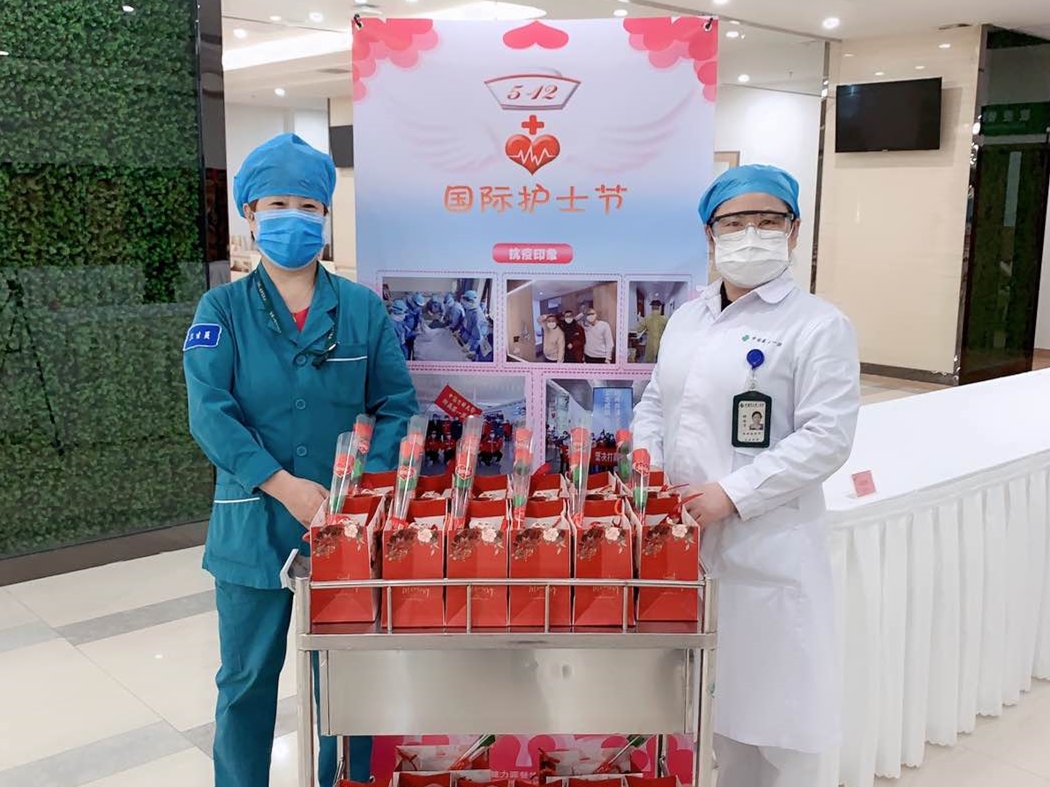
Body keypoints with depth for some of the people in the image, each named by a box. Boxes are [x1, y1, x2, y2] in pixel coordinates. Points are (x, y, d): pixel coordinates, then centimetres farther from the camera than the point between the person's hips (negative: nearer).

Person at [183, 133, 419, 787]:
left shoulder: (363, 308, 3)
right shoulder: (223, 310, 0)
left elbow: (397, 406, 2)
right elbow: (210, 412, -11)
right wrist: (286, 486, -20)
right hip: (253, 526, 0)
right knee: (248, 677, 12)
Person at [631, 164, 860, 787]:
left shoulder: (819, 326, -7)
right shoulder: (688, 318, 13)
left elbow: (826, 437, -14)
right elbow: (655, 403, 18)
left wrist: (732, 495, -20)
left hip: (766, 547, -5)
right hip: (684, 538, 6)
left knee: (771, 700, 4)